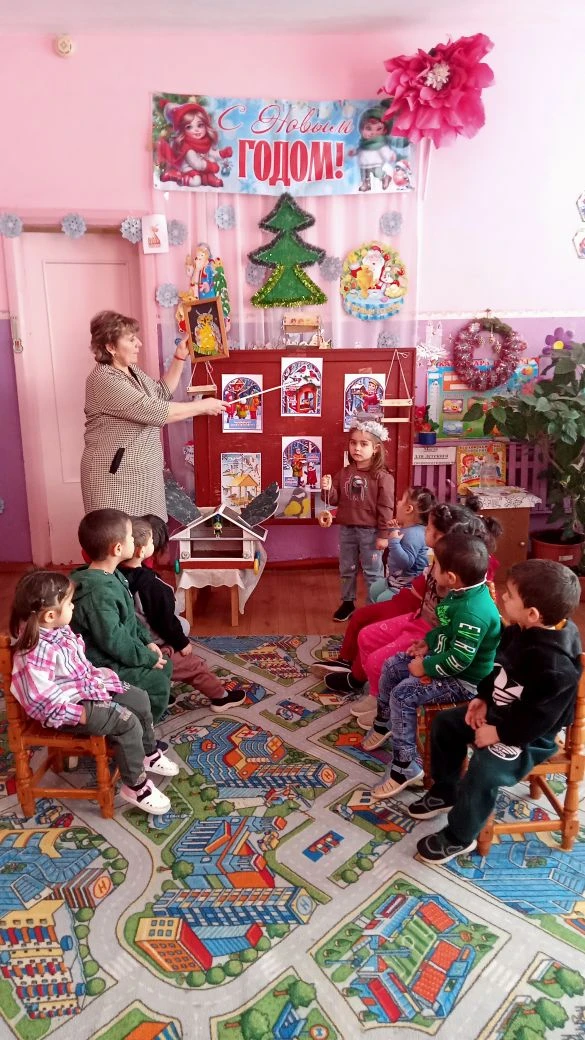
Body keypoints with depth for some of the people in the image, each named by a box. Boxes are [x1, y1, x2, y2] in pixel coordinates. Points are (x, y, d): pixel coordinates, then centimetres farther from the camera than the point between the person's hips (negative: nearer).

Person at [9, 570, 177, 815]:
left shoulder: (59, 630, -3)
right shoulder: (35, 654, -33)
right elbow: (40, 701, -31)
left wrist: (97, 675, 4)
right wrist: (78, 715, -27)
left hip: (87, 687, 10)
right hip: (70, 706, -10)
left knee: (139, 698, 12)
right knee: (127, 722, -17)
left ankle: (149, 753, 35)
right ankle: (135, 786, 1)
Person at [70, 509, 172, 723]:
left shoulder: (112, 576, 3)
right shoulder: (98, 591, -31)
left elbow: (129, 617, 16)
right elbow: (113, 640, -29)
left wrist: (147, 640, 6)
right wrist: (148, 658, -17)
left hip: (115, 656, 10)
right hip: (102, 666, -10)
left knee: (165, 666, 14)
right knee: (158, 684, -12)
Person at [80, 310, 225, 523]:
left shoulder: (131, 369, 10)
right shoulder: (104, 380, -20)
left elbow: (161, 393, 21)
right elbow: (153, 411, -25)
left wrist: (179, 358, 11)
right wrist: (202, 406, -17)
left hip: (141, 471, 9)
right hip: (115, 474, -9)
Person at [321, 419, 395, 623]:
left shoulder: (382, 476, -12)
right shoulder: (344, 473, 3)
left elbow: (386, 508, -12)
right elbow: (336, 500, 6)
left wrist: (383, 534, -13)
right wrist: (328, 489, -15)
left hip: (370, 531, -5)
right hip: (346, 529, 5)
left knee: (372, 572, 8)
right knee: (346, 569, 18)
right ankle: (347, 602, 34)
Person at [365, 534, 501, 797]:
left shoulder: (473, 613, -35)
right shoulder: (463, 592, -3)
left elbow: (458, 660, -33)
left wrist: (425, 667, -21)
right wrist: (428, 642, 4)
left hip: (464, 680, -10)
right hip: (447, 657, 10)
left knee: (403, 694, -21)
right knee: (391, 666, 11)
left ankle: (404, 766, -8)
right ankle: (383, 723, 35)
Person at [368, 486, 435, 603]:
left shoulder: (414, 534, -29)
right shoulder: (407, 529, 5)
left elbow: (406, 562, -37)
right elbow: (399, 545, 24)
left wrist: (394, 542, -37)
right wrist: (394, 530, 10)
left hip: (408, 584, -11)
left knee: (381, 602, -5)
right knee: (374, 590, 22)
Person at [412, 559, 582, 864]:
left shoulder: (555, 667, -34)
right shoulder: (522, 631, -6)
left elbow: (537, 718, -30)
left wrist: (499, 733, -22)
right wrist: (483, 698, 2)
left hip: (529, 736, -10)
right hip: (500, 711, 10)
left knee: (485, 770, -28)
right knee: (444, 722, 11)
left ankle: (459, 837, -3)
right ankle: (445, 792, 30)